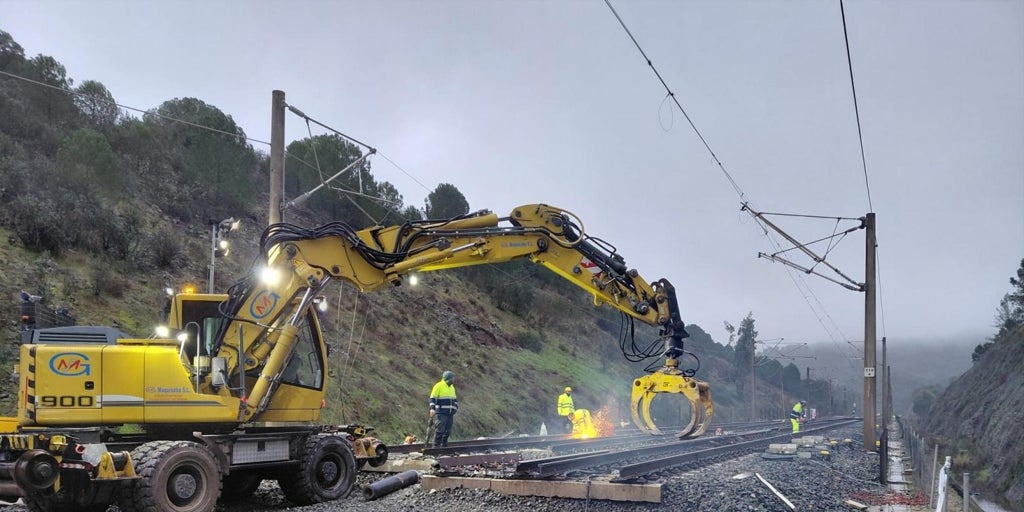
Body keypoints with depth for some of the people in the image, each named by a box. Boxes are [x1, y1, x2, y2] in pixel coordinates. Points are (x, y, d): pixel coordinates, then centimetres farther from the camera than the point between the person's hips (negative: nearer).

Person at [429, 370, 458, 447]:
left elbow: (455, 400, 26)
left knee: (447, 431, 6)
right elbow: (433, 399, -10)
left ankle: (444, 446, 13)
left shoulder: (452, 387, 18)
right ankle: (436, 446, -9)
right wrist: (432, 409, -20)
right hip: (441, 413, -7)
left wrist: (455, 411, 22)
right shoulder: (438, 386, -6)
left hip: (450, 414, 7)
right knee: (440, 429, -12)